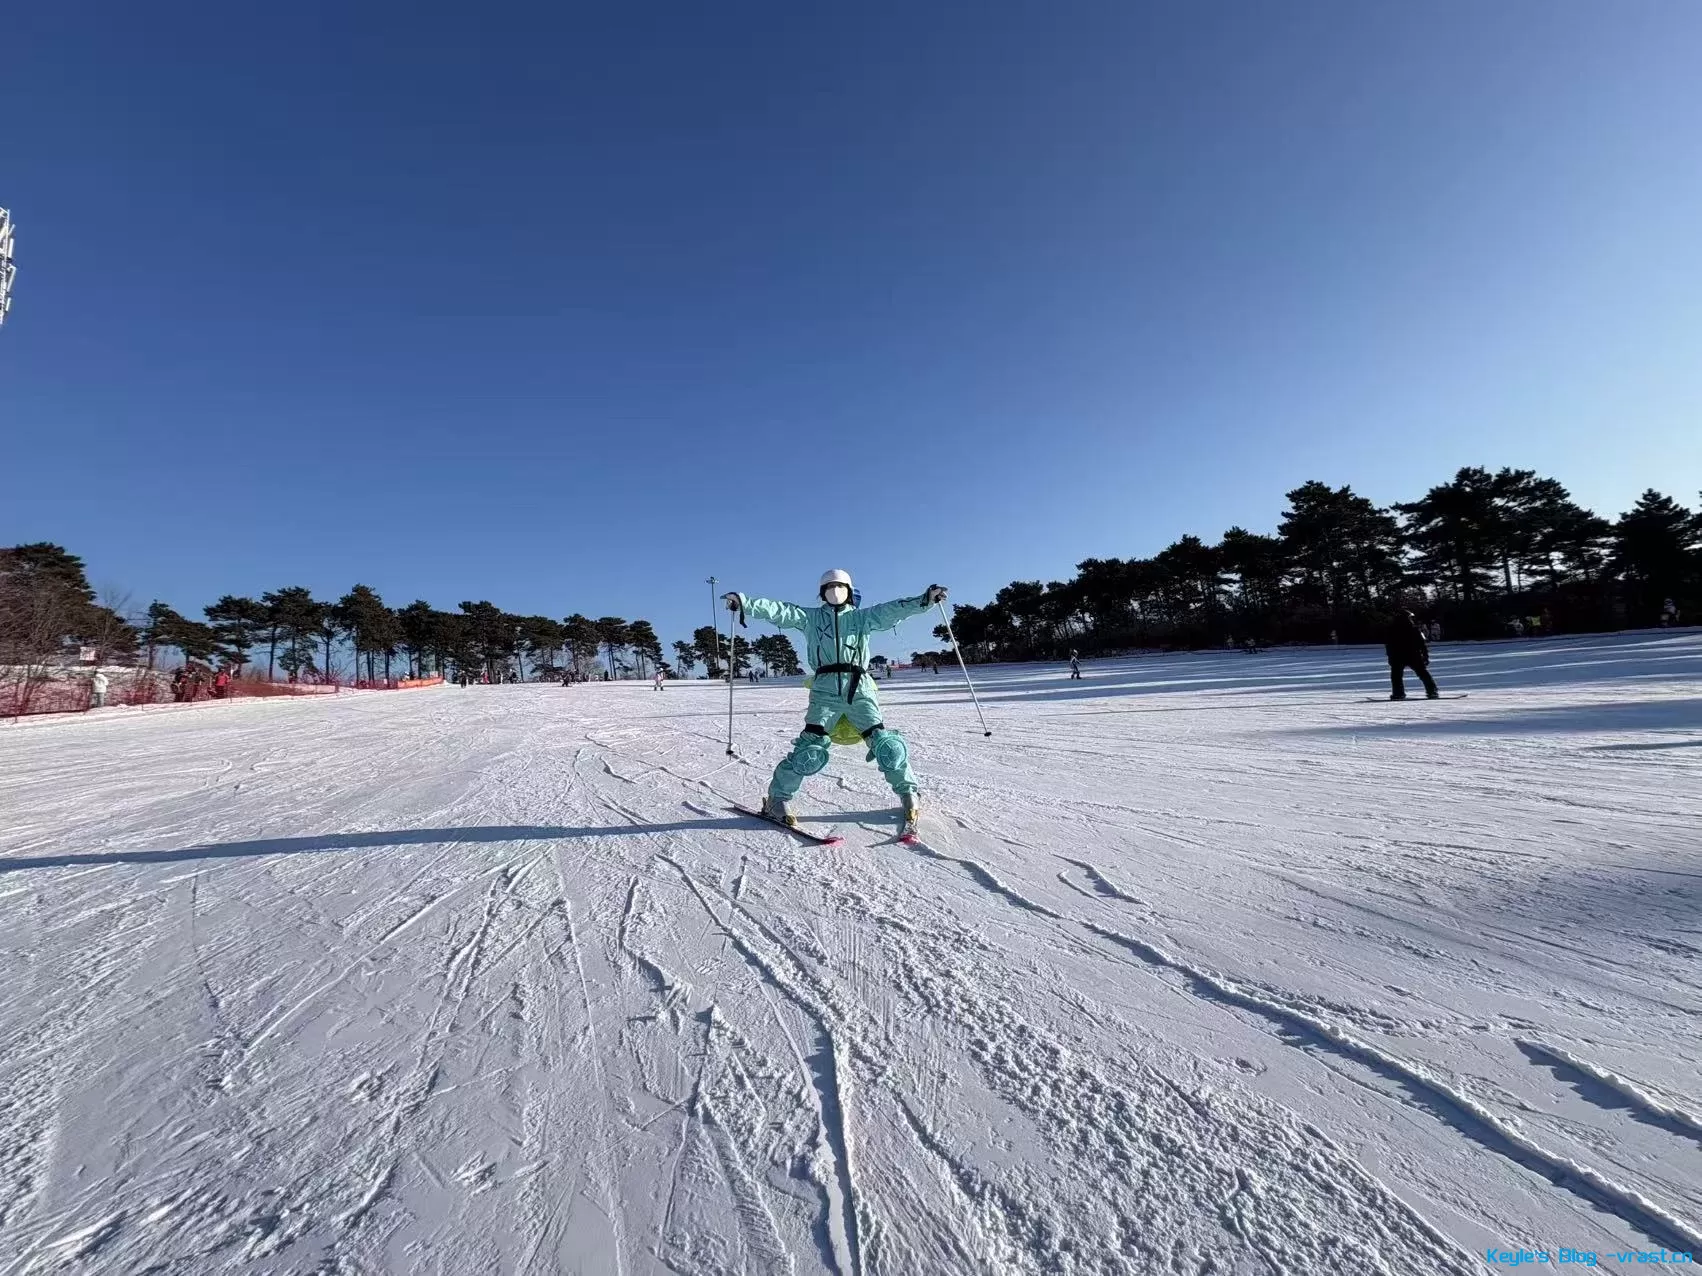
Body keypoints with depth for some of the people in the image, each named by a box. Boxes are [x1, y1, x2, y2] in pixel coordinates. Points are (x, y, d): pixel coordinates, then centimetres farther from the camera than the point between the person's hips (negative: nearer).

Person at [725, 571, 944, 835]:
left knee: (885, 744, -6)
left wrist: (924, 600, -11)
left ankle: (910, 793, 14)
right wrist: (744, 602, -8)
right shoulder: (810, 617, 14)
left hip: (860, 688, 1)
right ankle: (777, 799, 4)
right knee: (810, 748, -11)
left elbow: (892, 610, 2)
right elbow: (778, 611, 3)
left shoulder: (861, 616, 14)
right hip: (826, 689, -1)